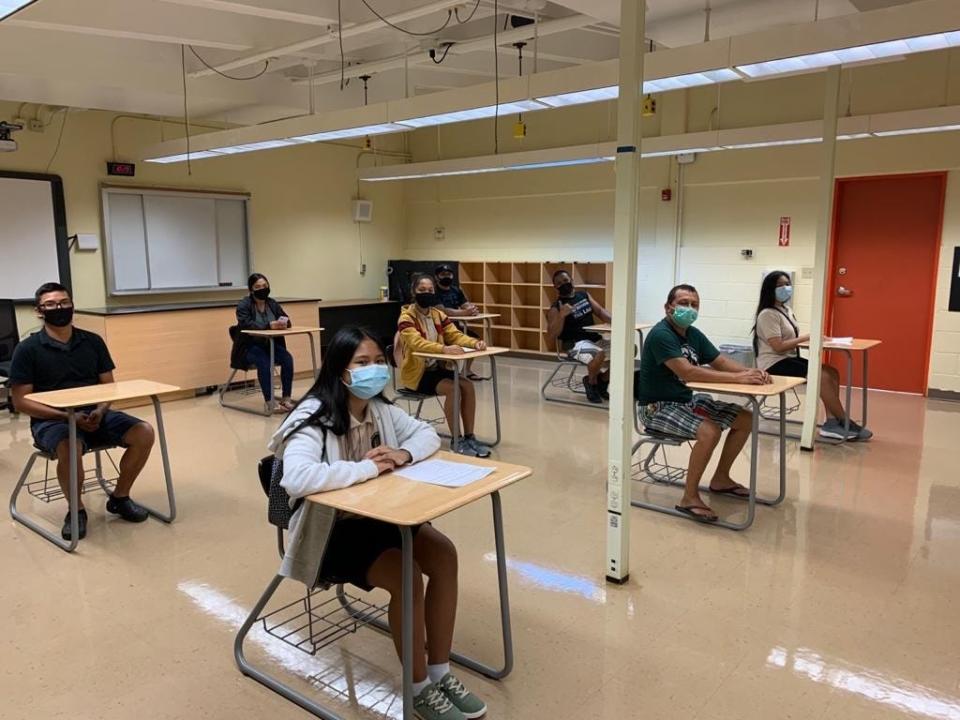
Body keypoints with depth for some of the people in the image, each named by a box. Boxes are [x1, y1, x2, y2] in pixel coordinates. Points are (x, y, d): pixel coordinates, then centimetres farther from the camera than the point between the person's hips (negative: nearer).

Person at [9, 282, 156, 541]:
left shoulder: (93, 341, 8)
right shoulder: (28, 349, -3)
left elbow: (109, 386, 10)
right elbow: (21, 401, -5)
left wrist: (100, 411, -12)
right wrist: (68, 416, -17)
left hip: (95, 415, 4)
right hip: (51, 420, -4)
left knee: (144, 433, -19)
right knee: (70, 448, -38)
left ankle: (119, 497, 3)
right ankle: (76, 509, -9)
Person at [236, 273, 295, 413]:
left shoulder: (273, 303, 7)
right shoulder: (243, 305, -9)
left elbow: (287, 320, 1)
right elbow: (246, 324, -25)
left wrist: (284, 322, -26)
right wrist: (269, 325, -38)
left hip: (270, 344, 5)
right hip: (249, 346, -4)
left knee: (287, 358, -24)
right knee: (264, 362, -35)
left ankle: (286, 398, -18)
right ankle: (269, 402, -29)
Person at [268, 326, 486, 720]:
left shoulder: (380, 408, 0)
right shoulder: (313, 420, -23)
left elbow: (428, 435, 8)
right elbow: (296, 479, -40)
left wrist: (404, 454, -15)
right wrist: (366, 468, -31)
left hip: (377, 515, 7)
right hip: (330, 529, -7)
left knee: (444, 553, -14)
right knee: (407, 576, -26)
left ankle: (440, 671, 1)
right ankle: (418, 687, -3)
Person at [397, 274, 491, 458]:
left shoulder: (438, 314, 7)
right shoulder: (406, 317, -14)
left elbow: (455, 335, 1)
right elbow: (417, 343, -30)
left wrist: (474, 342, -20)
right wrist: (444, 349, -45)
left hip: (437, 367, 7)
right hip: (416, 372, -6)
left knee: (468, 385, -15)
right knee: (452, 388, -27)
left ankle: (469, 437, -6)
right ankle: (457, 440, -15)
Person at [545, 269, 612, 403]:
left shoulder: (584, 295, 15)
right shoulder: (556, 308, -5)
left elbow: (600, 311, 10)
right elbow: (551, 338, -13)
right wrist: (561, 315, -24)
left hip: (596, 339, 7)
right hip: (575, 344, -7)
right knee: (600, 354, -37)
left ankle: (602, 382, 10)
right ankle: (591, 382, -3)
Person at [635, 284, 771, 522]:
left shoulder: (694, 334, 6)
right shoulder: (661, 334, -22)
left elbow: (721, 362, 7)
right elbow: (687, 372, -33)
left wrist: (751, 372, -15)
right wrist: (738, 378, -33)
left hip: (687, 400, 10)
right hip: (658, 407, -9)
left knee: (745, 419, 7)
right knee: (710, 431, -31)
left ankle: (720, 478, 22)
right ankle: (690, 497, -14)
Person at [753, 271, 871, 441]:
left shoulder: (787, 310, 16)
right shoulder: (768, 314, -14)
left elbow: (790, 338, 15)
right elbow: (778, 346, -22)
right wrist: (806, 338, -16)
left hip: (790, 359, 10)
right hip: (775, 364, -10)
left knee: (832, 372, -9)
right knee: (823, 376, -23)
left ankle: (831, 422, -14)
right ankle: (845, 423, -10)